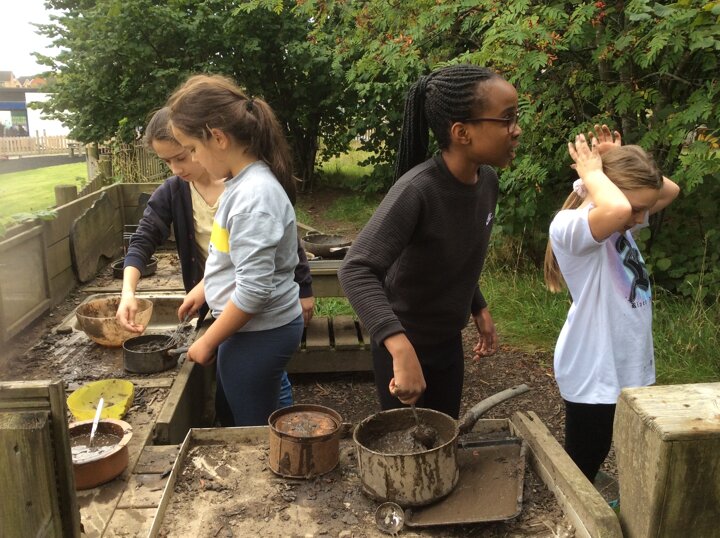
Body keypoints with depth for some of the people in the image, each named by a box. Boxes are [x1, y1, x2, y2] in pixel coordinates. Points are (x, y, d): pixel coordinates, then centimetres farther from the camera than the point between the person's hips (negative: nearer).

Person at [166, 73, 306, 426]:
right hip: (258, 328, 9)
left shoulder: (254, 196, -26)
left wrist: (208, 341, -15)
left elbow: (254, 289, -26)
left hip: (260, 333, -9)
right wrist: (203, 288, 22)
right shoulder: (244, 182, 3)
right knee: (258, 428, 22)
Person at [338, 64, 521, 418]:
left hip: (450, 342, 7)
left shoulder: (487, 181, -5)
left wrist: (478, 309, 10)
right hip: (404, 347, -7)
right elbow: (357, 270, -39)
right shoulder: (417, 190, -29)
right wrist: (401, 348, -48)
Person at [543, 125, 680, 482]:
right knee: (581, 467, 8)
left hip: (631, 367, 8)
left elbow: (670, 191, 14)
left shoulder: (622, 224, 6)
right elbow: (617, 209, -42)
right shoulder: (570, 227, -22)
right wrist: (592, 171, -22)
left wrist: (621, 160, 0)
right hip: (593, 375, -8)